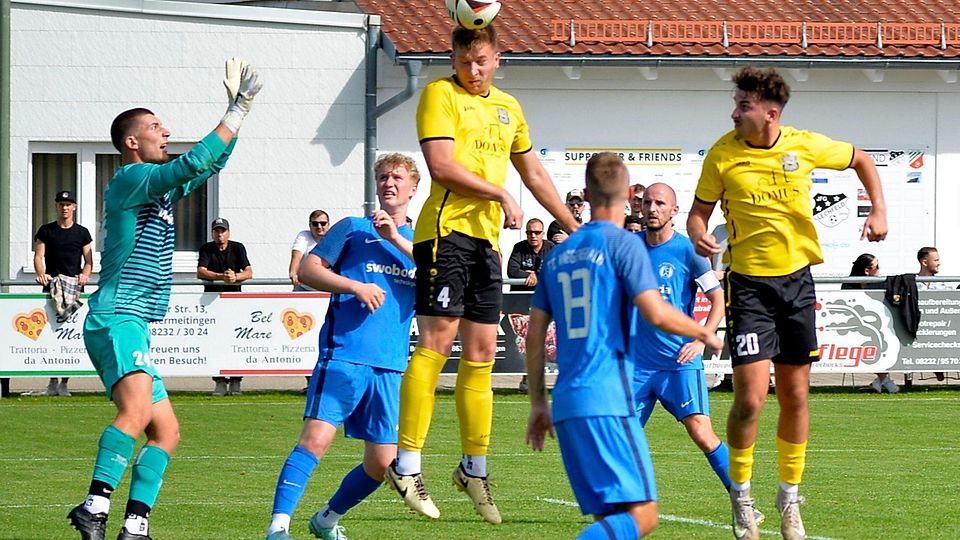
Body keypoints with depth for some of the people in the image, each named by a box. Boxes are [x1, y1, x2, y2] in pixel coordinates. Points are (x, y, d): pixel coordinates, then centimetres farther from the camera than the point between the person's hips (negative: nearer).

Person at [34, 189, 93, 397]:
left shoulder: (82, 233, 15)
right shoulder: (46, 231, 13)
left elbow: (88, 261, 12)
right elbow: (38, 256, 4)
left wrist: (85, 274, -9)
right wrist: (41, 274, -14)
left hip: (74, 281, 0)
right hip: (52, 281, 0)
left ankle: (64, 382, -9)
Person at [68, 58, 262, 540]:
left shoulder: (161, 188, 22)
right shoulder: (130, 179, -7)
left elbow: (209, 164, 34)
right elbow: (194, 164, -20)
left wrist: (238, 108, 24)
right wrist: (237, 111, -14)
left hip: (131, 327, 11)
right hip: (116, 320, -11)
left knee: (165, 432, 8)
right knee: (137, 407, -33)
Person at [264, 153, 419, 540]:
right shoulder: (354, 228, 11)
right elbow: (307, 270, 3)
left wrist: (397, 238, -10)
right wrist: (355, 286, -11)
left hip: (391, 366, 4)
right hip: (343, 357, -4)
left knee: (381, 463, 3)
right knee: (316, 438, -20)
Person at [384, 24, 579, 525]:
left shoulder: (507, 107, 20)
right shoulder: (440, 94, -2)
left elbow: (534, 174, 29)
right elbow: (441, 166, -13)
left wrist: (574, 227, 30)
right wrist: (501, 195, -11)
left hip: (487, 238, 7)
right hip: (446, 228, -7)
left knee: (480, 356, 8)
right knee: (437, 342, -12)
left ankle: (474, 468, 16)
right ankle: (407, 465, -13)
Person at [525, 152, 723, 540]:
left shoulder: (558, 254, 17)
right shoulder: (623, 243, -3)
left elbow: (534, 336, 17)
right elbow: (656, 313, -13)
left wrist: (538, 404, 23)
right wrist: (704, 334, 4)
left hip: (566, 404, 7)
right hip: (607, 398, -7)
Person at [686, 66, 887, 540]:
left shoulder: (806, 146, -4)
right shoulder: (722, 155, -7)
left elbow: (861, 160, 13)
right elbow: (699, 211, 3)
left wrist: (878, 211, 2)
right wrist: (699, 236, -20)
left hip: (796, 280, 2)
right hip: (748, 283, -2)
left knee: (795, 398, 7)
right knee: (750, 398, -12)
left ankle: (790, 498, 23)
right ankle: (741, 495, 9)